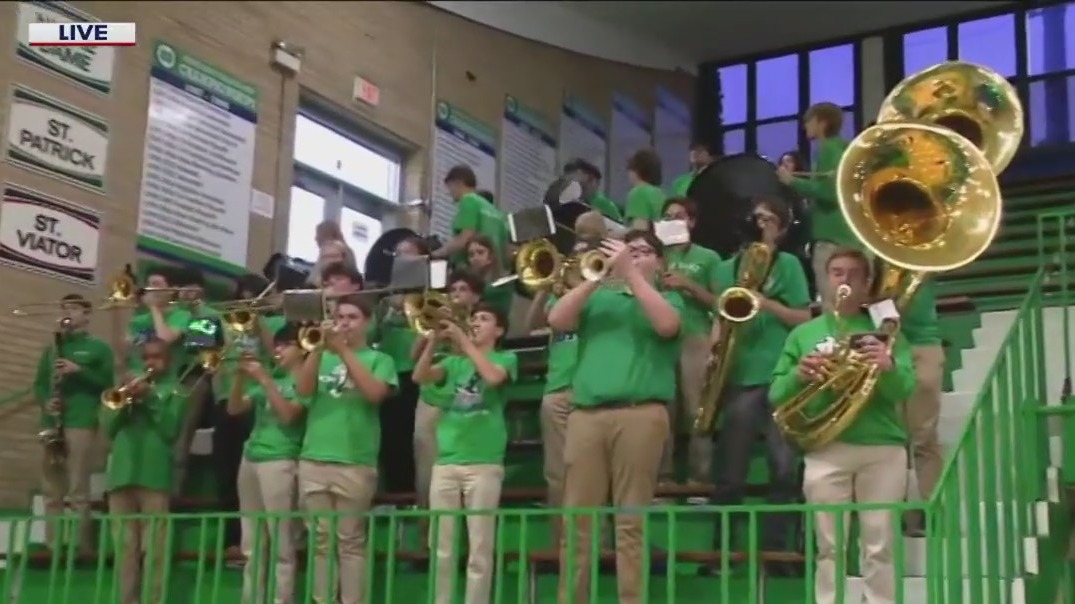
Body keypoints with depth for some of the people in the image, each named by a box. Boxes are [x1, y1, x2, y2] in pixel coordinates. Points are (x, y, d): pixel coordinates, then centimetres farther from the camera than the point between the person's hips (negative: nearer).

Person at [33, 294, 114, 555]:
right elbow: (39, 382, 17)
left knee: (78, 491, -6)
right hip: (52, 423, 5)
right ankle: (52, 545, 13)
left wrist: (78, 370, -15)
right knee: (51, 491, 7)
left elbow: (106, 383, -4)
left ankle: (82, 546, -3)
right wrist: (44, 401, -3)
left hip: (82, 422, -5)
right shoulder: (52, 346, 19)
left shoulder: (98, 347, 4)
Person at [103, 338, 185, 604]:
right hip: (121, 474, 5)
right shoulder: (130, 386, 20)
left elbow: (171, 430, -7)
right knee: (125, 546, 6)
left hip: (154, 476, -5)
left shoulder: (174, 390, 7)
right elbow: (109, 428, 11)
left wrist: (150, 398, -12)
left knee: (154, 547, -6)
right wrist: (124, 401, -5)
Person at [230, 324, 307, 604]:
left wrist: (263, 378, -13)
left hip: (280, 461, -7)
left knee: (281, 544, -7)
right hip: (250, 459, 7)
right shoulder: (269, 375, 18)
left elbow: (288, 415, -15)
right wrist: (241, 375, -2)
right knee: (253, 546, 10)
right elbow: (234, 409, 12)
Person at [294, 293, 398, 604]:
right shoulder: (322, 357, 16)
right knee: (321, 541, 6)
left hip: (355, 463, -3)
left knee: (351, 541, -2)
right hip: (313, 460, 3)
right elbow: (303, 390, 0)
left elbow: (375, 393, -11)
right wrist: (318, 348, -10)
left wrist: (344, 350, -12)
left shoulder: (379, 360, 7)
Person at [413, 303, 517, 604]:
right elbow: (420, 376, 2)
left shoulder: (506, 358, 7)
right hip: (445, 462, 4)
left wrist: (464, 341, -9)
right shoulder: (454, 362, 18)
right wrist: (434, 340, -8)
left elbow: (493, 377, -16)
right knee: (441, 547, 5)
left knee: (480, 548, -4)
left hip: (484, 463, -4)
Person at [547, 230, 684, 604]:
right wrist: (595, 277, -1)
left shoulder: (667, 299, 16)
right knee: (577, 518, 0)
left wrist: (631, 274, -6)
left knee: (632, 520, -4)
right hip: (586, 414, 2)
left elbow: (666, 325, -7)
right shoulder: (598, 298, 22)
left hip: (641, 414, -2)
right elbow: (557, 321, 5)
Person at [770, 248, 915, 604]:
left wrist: (888, 367, -24)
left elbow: (904, 390, -2)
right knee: (829, 548, 3)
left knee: (879, 548, 2)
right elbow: (776, 394, 7)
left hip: (883, 447, 0)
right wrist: (799, 375, -14)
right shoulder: (804, 333, 12)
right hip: (826, 450, 1)